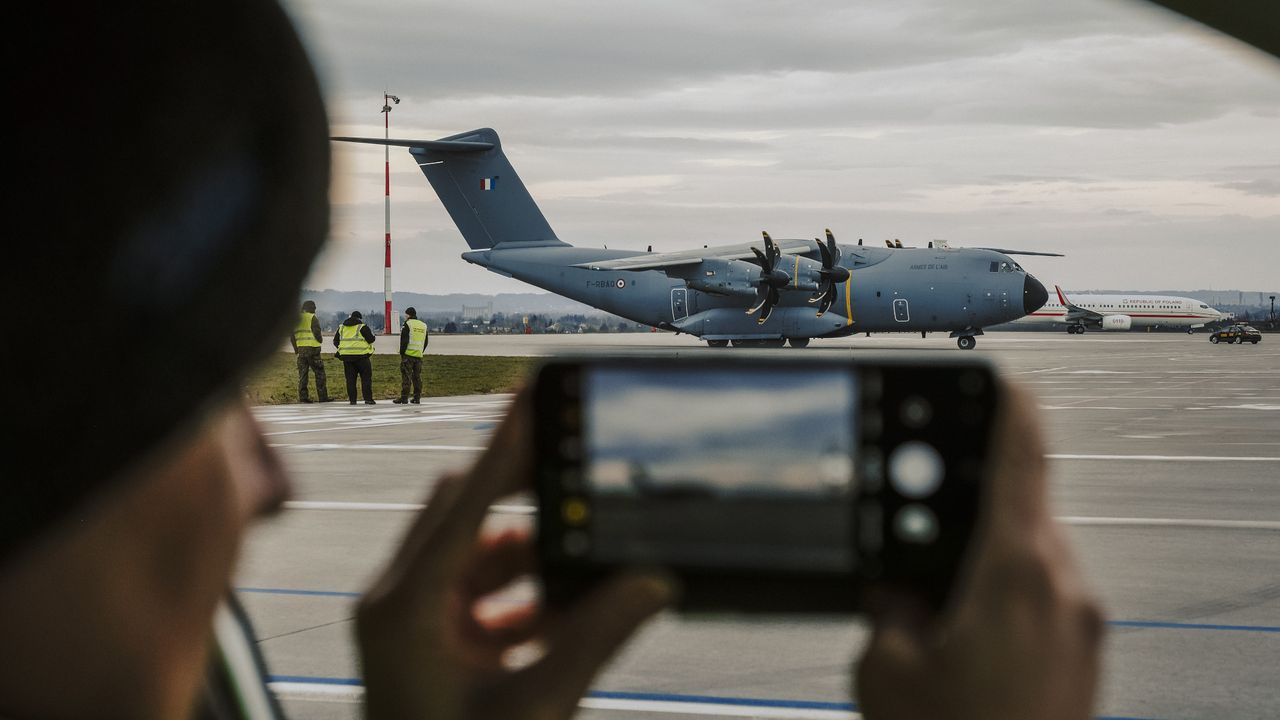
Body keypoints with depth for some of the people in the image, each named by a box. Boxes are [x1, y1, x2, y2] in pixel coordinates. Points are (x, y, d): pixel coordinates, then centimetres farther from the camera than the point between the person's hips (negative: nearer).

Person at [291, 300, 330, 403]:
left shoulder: (296, 318, 12)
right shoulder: (313, 318, -6)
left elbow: (291, 334, 10)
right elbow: (316, 332, -15)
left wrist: (295, 348, 17)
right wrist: (320, 340, 5)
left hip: (300, 348, 5)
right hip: (312, 348, -5)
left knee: (302, 373, 6)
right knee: (319, 372, 1)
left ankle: (303, 397, 1)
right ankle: (322, 397, -2)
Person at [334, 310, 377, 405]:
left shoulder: (341, 327, 12)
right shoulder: (363, 327, -4)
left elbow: (335, 341, 16)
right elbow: (371, 339, -5)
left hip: (346, 355, 4)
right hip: (360, 355, -4)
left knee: (350, 379, 7)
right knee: (366, 377, 2)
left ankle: (352, 400, 3)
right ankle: (368, 399, -4)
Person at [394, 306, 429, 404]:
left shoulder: (407, 324, -7)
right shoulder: (423, 326, 14)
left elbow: (404, 340, -11)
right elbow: (426, 342, 17)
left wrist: (402, 352, -4)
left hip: (408, 354, -6)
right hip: (419, 355, 6)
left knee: (406, 376, -5)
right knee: (417, 377, 9)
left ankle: (404, 397, -7)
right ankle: (417, 398, 8)